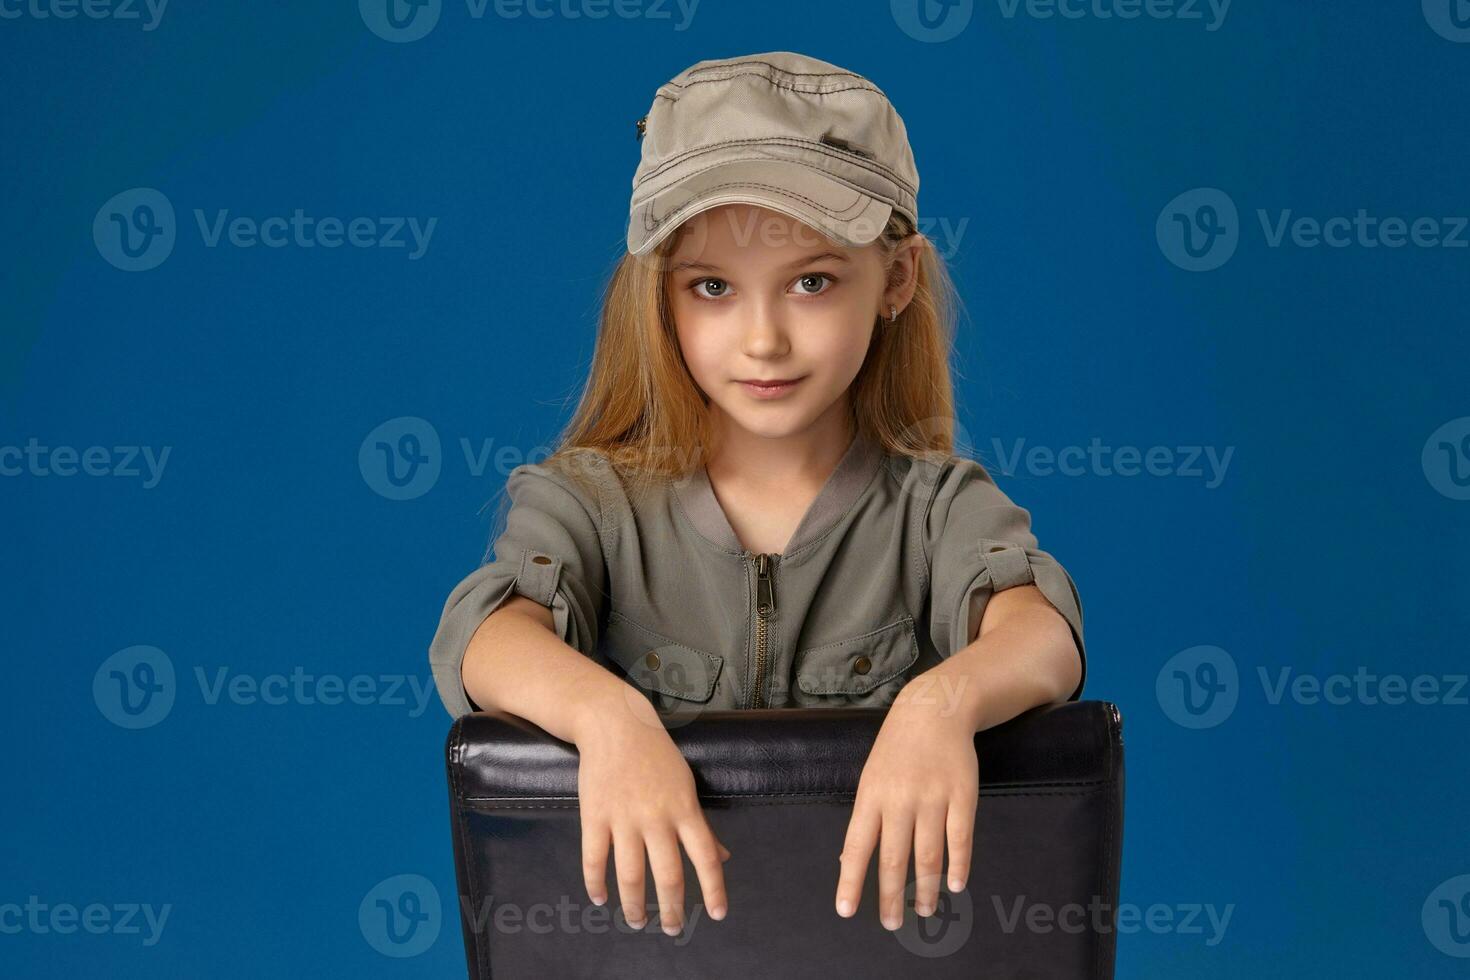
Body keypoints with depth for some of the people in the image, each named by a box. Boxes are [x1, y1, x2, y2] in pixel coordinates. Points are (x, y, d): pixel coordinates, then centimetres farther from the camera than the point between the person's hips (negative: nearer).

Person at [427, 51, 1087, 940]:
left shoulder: (935, 505, 0)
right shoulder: (592, 502, 0)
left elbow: (1043, 632, -17)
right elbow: (487, 637, -16)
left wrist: (946, 700, -38)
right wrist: (607, 715, -36)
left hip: (887, 918, 0)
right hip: (649, 930, 0)